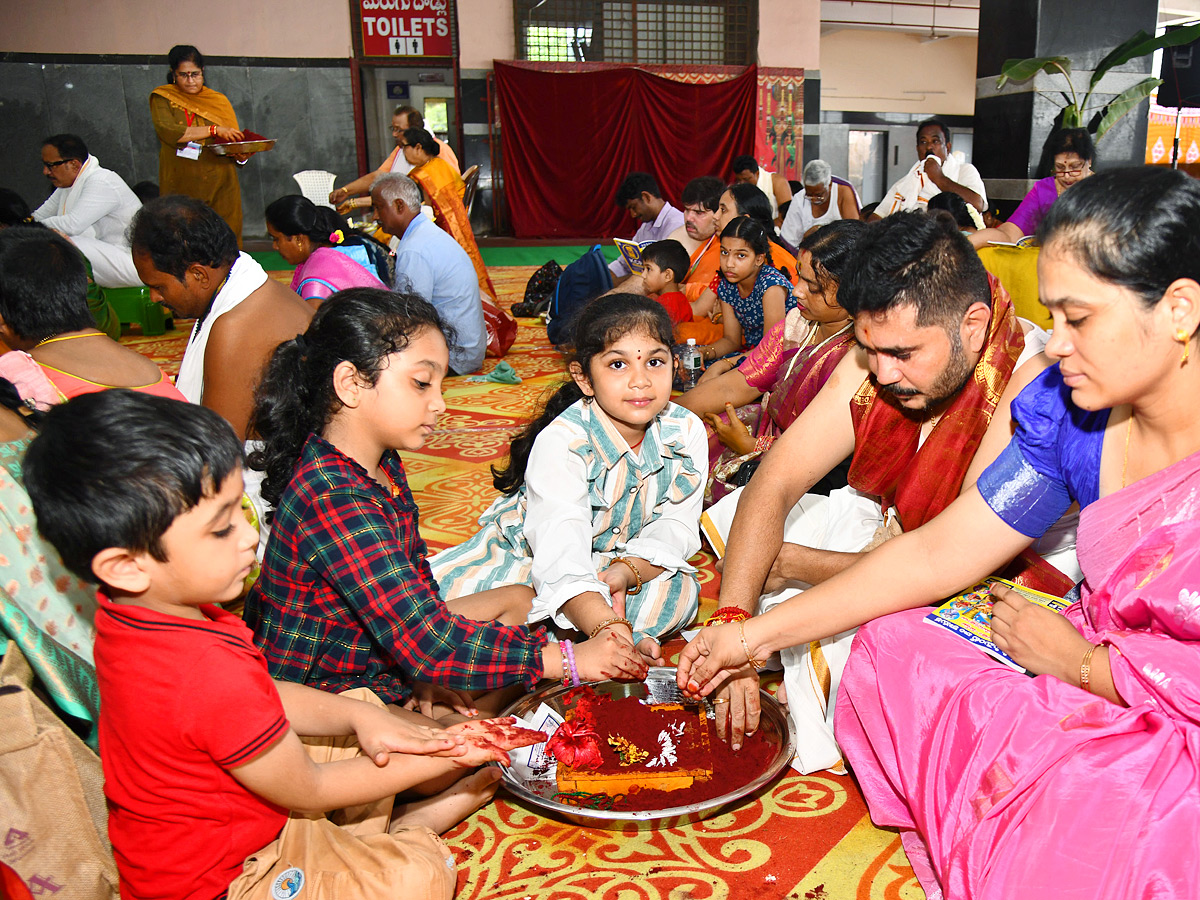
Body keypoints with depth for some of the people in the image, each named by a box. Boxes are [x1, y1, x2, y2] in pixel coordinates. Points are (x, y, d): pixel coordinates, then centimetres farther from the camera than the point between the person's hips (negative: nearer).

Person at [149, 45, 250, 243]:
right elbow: (167, 131, -12)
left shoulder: (219, 100, 14)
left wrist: (241, 155, -11)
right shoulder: (162, 98, 6)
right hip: (182, 187, -1)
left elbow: (235, 141, 13)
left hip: (221, 185, 2)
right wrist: (214, 130, -15)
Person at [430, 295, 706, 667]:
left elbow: (676, 528, -13)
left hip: (622, 558, 4)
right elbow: (560, 549, -43)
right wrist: (604, 626, -59)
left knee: (680, 592, -29)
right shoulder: (561, 442, -31)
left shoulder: (688, 432, -15)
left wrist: (628, 570, -35)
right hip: (526, 550, -3)